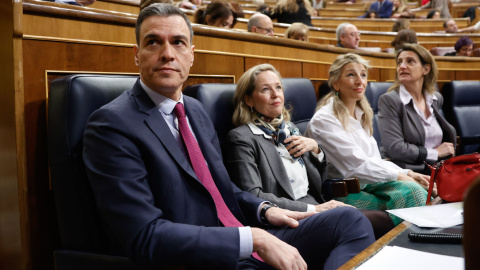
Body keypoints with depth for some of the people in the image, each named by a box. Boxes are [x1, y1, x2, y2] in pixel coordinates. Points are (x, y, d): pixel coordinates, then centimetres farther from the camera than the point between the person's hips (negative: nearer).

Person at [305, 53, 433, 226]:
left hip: (367, 185, 8)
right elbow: (357, 164, -16)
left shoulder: (362, 115, 15)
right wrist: (400, 176, -13)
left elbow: (375, 160, 15)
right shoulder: (324, 120, -12)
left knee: (416, 190, -19)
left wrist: (406, 173, -1)